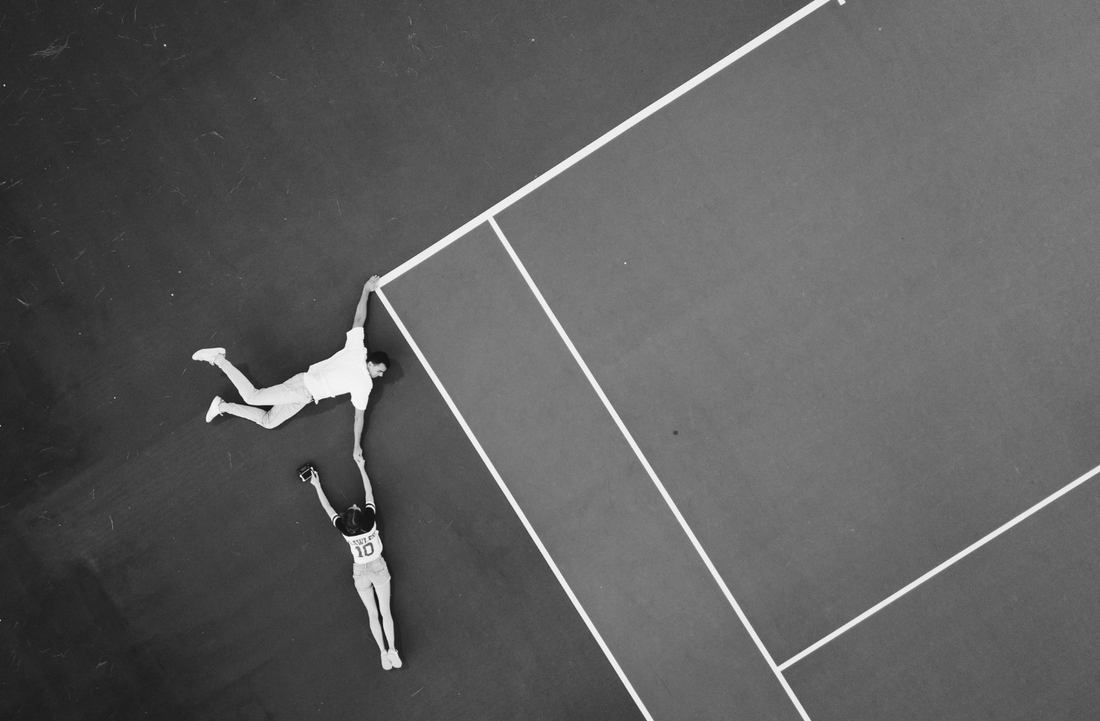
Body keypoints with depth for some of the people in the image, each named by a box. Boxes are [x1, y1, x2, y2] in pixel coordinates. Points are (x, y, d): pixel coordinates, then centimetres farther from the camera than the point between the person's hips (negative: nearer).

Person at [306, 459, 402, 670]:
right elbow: (369, 492, -11)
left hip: (360, 572, 0)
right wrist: (361, 468, 1)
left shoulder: (345, 529, -25)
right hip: (378, 567, 0)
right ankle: (392, 650, 2)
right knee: (385, 611, 6)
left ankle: (383, 652, 10)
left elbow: (327, 507, -9)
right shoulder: (370, 521, -25)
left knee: (373, 614, 11)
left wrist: (317, 486, 5)